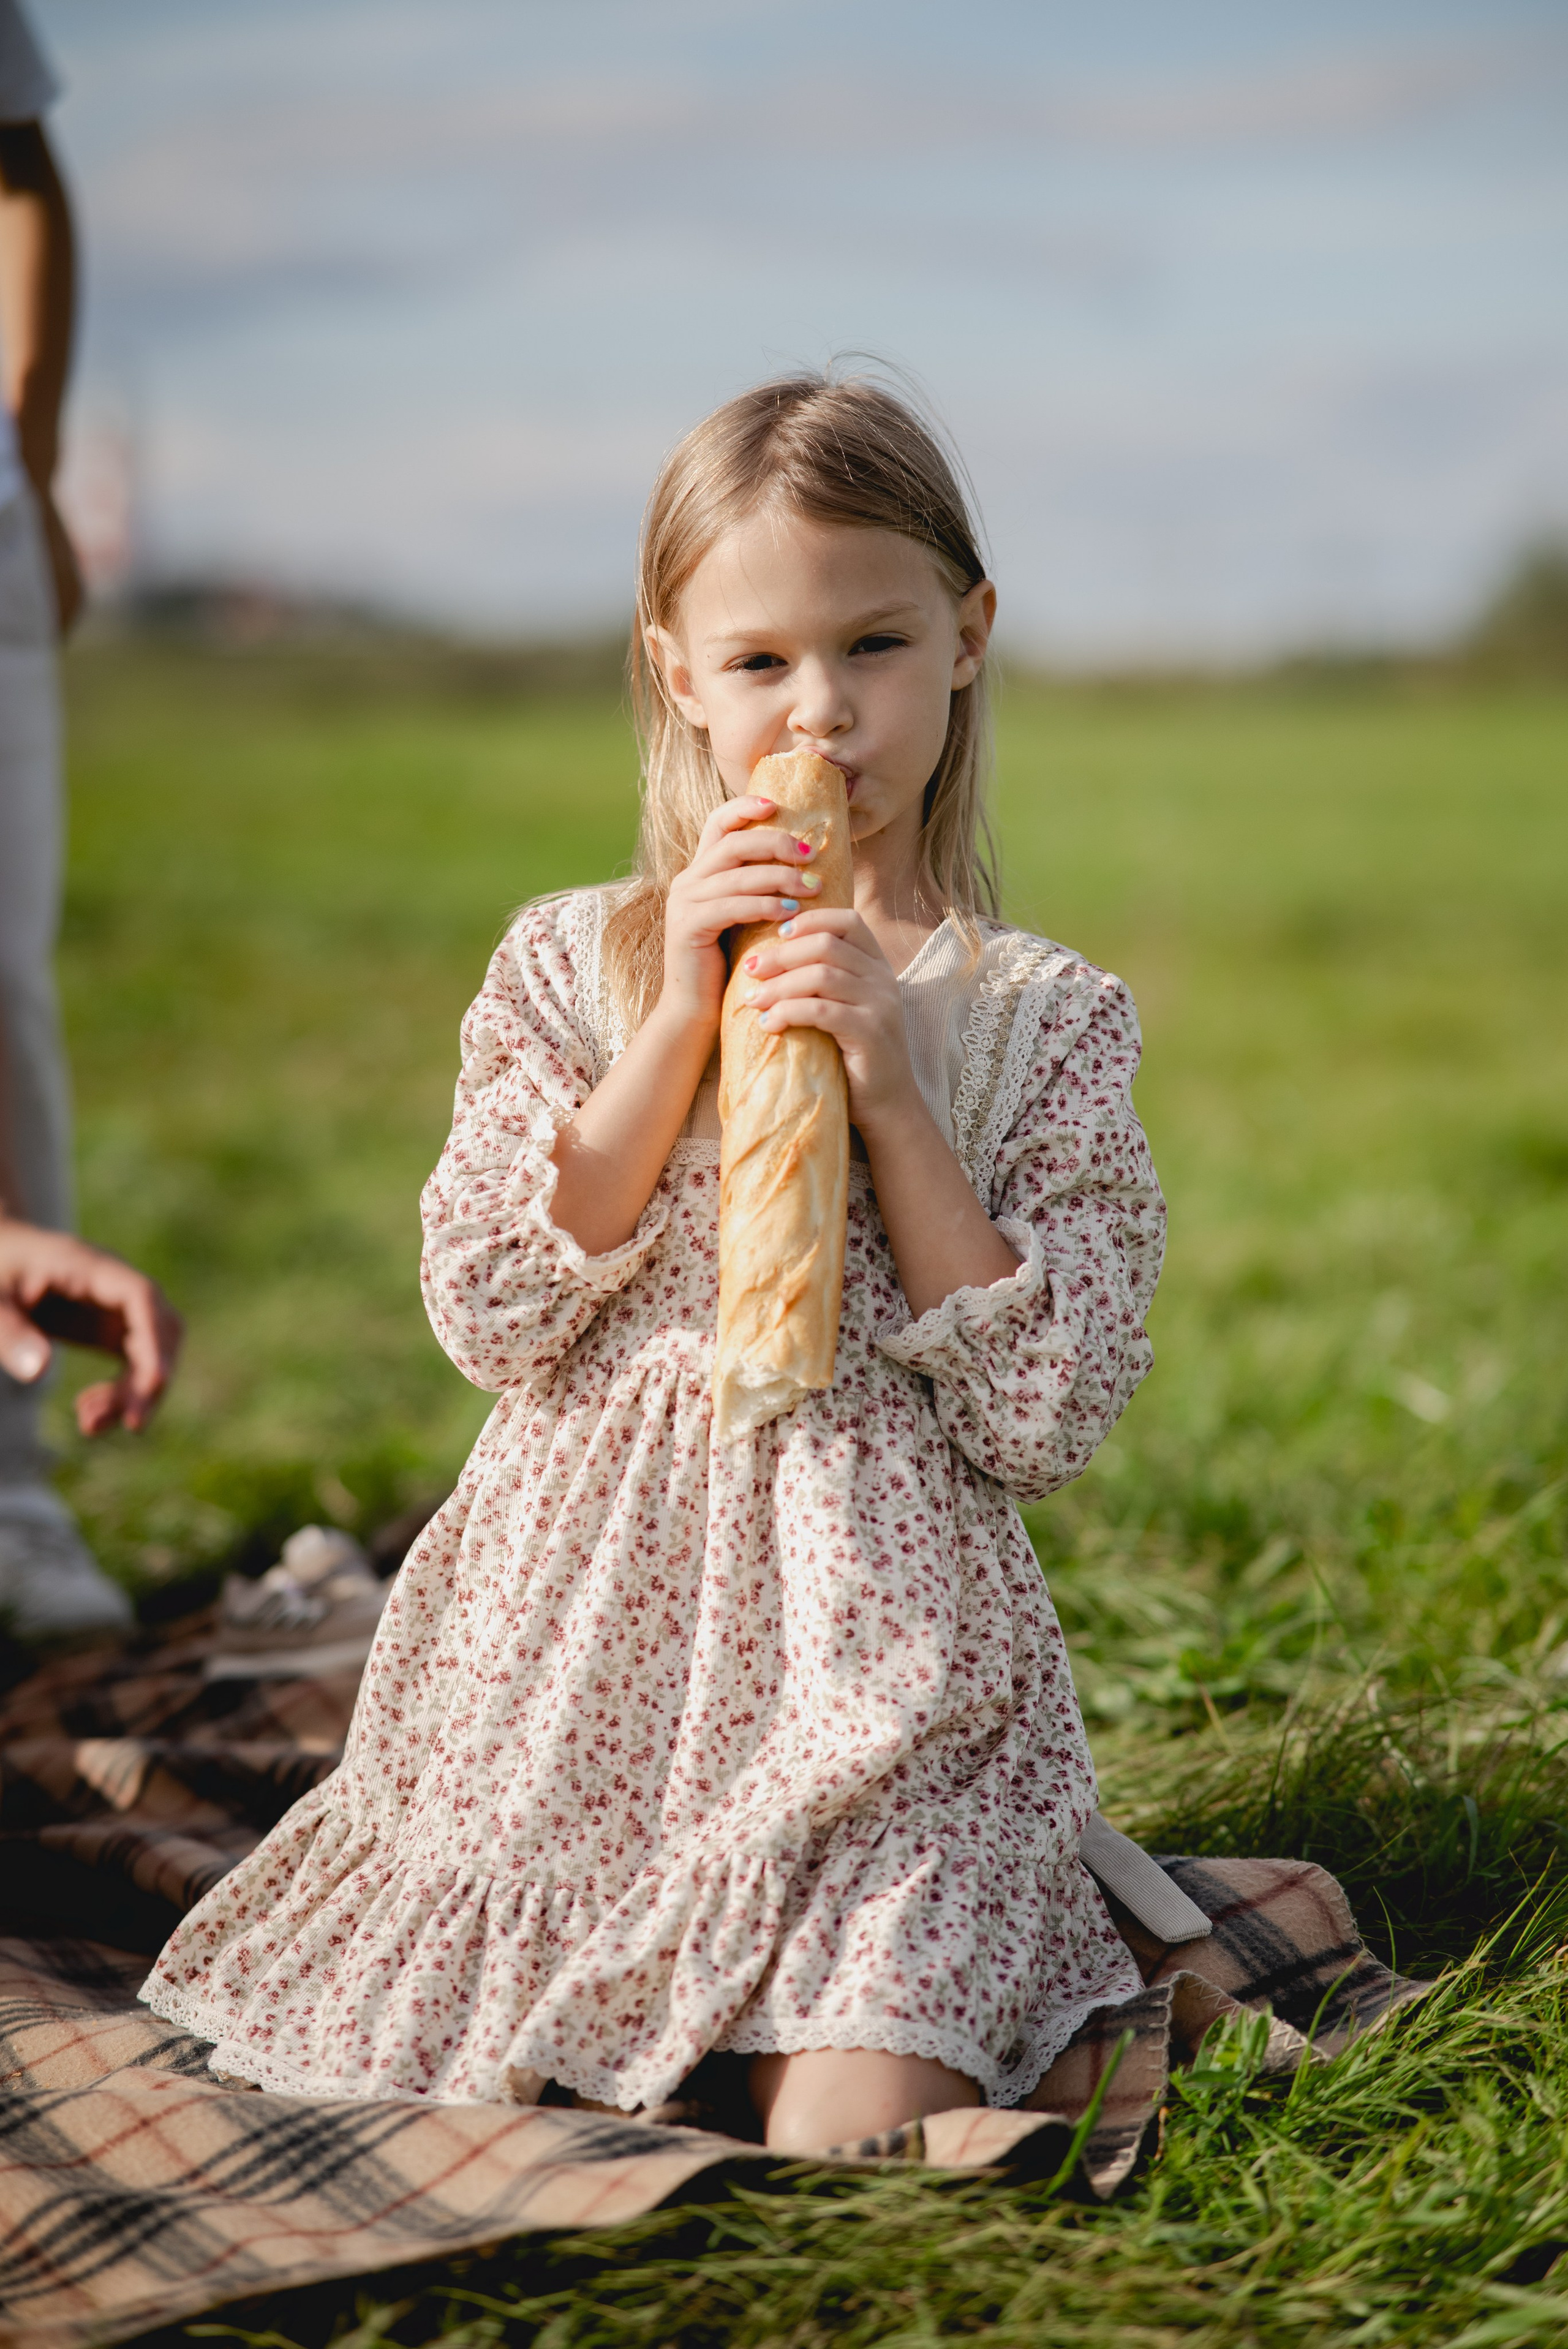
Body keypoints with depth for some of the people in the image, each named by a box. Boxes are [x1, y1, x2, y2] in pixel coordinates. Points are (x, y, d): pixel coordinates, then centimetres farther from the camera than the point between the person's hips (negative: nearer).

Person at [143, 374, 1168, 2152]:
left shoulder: (1046, 1020, 1)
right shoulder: (570, 966, 4)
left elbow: (1047, 1420, -6)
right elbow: (493, 1311, -7)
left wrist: (890, 1092, -15)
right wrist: (681, 1021, -12)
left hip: (882, 1659, -1)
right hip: (589, 1633, 2)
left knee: (854, 2143, -18)